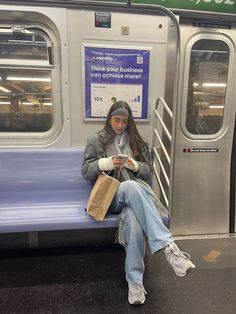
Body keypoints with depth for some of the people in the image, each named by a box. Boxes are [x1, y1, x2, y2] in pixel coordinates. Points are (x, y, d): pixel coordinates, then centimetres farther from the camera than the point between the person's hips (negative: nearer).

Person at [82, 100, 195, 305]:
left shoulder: (136, 141, 16)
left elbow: (148, 172, 14)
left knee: (132, 218, -35)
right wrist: (106, 163, -14)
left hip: (134, 194, 2)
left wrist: (135, 165, -9)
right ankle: (168, 245, -41)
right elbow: (86, 171, 5)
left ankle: (135, 281, -23)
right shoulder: (96, 141, 11)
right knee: (131, 186, -38)